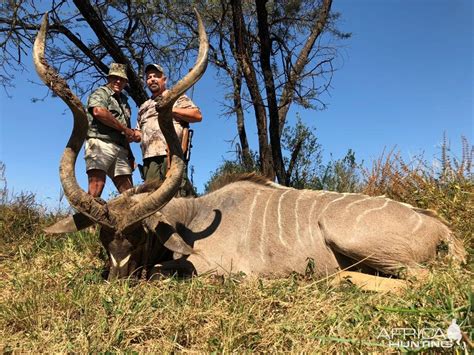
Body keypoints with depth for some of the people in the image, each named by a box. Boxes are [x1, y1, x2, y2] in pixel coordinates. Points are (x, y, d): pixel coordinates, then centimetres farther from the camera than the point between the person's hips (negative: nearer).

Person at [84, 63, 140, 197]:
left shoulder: (124, 101, 31)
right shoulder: (100, 93, 9)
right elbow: (99, 112, -15)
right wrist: (126, 129, -9)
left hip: (120, 149, 7)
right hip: (101, 143, -7)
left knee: (128, 191, -1)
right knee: (97, 184, -22)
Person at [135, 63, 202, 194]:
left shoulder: (176, 96, 14)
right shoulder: (143, 107, 31)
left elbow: (198, 115, 1)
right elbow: (139, 132, 31)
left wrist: (170, 109, -5)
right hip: (149, 157, 6)